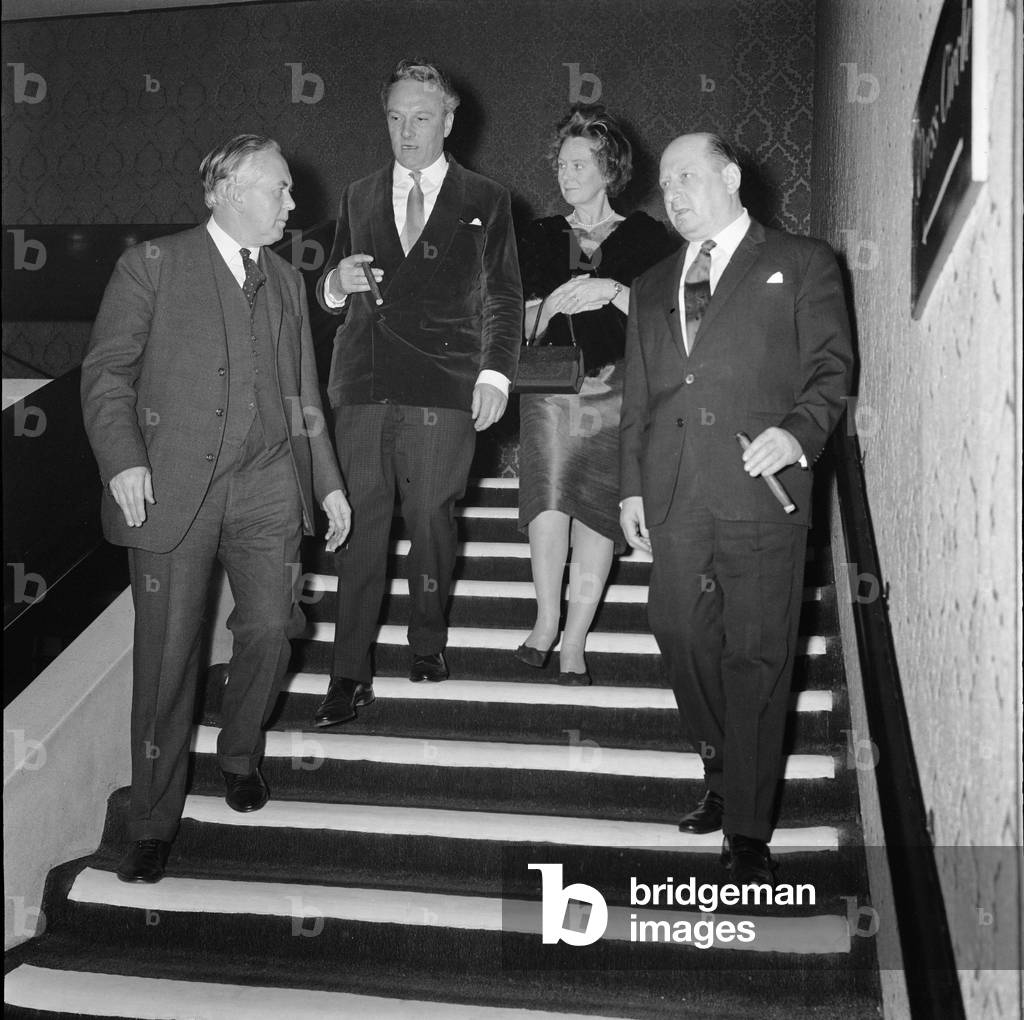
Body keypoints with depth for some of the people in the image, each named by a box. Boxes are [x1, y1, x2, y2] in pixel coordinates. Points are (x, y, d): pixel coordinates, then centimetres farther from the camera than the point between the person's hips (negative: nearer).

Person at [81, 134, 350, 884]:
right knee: (167, 655, -1)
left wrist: (328, 482, 17)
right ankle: (154, 823, 13)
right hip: (173, 487, -4)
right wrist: (122, 459, -17)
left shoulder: (286, 282, 18)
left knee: (270, 632, -2)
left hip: (266, 485, 4)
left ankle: (240, 755, 28)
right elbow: (106, 372, -3)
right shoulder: (154, 265, 2)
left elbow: (304, 394, 21)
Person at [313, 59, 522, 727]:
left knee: (432, 523, 3)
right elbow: (331, 296, 20)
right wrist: (338, 283, -3)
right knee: (360, 528, -1)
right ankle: (351, 675, 3)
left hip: (442, 390, -2)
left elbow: (505, 297, 8)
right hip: (363, 384, 2)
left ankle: (429, 643, 24)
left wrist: (496, 372, -4)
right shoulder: (359, 198, 16)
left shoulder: (485, 201, 9)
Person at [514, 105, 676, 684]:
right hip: (550, 386, 1)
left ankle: (575, 639, 5)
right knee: (548, 498, -19)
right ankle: (547, 619, -6)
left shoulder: (644, 236, 7)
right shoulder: (543, 238, 15)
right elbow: (527, 328, 14)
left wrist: (614, 292, -12)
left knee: (596, 510, -3)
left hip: (616, 389, -1)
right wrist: (553, 304, -8)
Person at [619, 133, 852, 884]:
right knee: (685, 643, 6)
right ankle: (725, 779, 28)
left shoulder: (801, 263, 9)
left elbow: (831, 366, 2)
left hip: (760, 492, -5)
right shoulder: (653, 287, 24)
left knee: (755, 659, -3)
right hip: (675, 499, 5)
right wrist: (633, 486, 14)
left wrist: (798, 430, -16)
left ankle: (748, 833, 5)